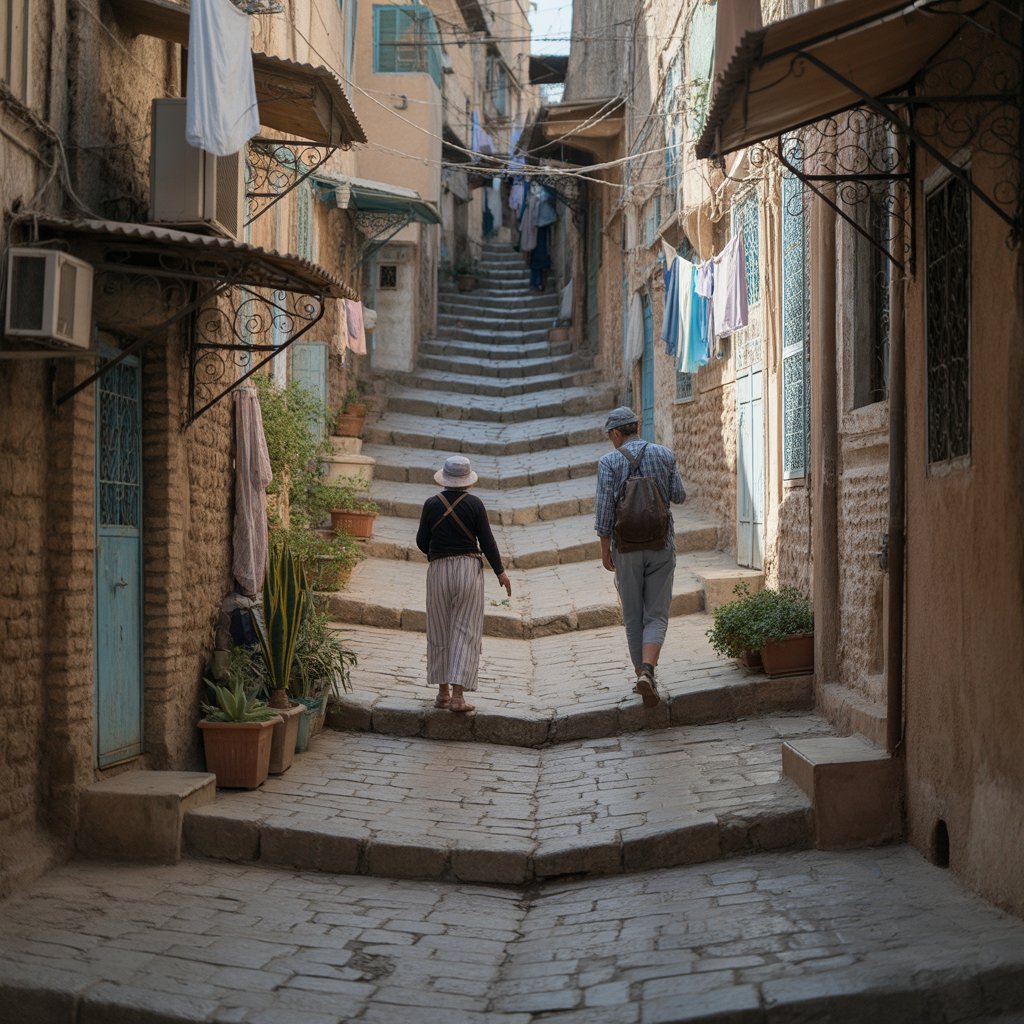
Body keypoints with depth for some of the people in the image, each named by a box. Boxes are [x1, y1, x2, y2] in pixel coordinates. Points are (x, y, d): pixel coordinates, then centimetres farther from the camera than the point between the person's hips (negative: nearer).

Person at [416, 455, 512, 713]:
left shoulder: (431, 504, -2)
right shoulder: (474, 504, -6)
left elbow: (421, 541, 3)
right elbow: (487, 541, -4)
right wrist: (500, 572, 7)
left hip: (438, 571, 2)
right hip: (469, 569, -2)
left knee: (440, 632, 12)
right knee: (465, 632, 0)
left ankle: (443, 692, 16)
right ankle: (458, 695, -8)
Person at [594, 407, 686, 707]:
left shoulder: (609, 462, -6)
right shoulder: (664, 454, 1)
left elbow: (604, 510, -9)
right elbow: (679, 496, 6)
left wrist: (605, 548, -1)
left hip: (627, 547, -1)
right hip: (662, 545, 1)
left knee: (633, 616, 12)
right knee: (657, 614, 2)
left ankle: (642, 675, 16)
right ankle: (647, 671, -18)